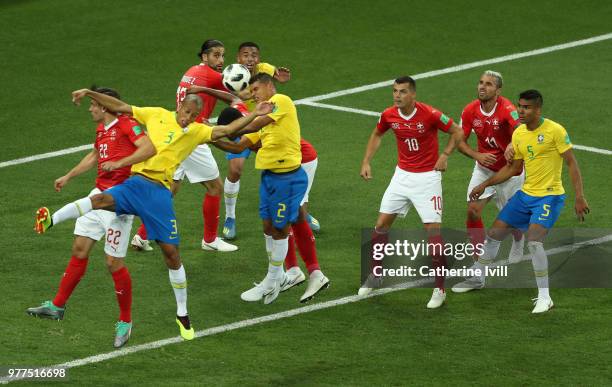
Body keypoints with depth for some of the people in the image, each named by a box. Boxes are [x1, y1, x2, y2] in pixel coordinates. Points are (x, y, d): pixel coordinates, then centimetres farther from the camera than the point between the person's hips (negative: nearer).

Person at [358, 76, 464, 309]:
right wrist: (366, 162, 8)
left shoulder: (430, 114, -19)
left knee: (433, 231, -9)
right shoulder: (389, 115, -6)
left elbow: (457, 132, -6)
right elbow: (377, 135, 16)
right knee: (381, 224, 5)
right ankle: (375, 276, 24)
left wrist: (445, 155, -17)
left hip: (427, 177, -5)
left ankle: (440, 290, 0)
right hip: (402, 175, 5)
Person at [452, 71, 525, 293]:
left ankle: (518, 246, 48)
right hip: (484, 169, 4)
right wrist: (477, 156, -22)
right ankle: (477, 275, -6)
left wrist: (512, 145, -66)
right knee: (473, 212, -11)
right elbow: (460, 141, -3)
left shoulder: (506, 109, -26)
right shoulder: (470, 111, -10)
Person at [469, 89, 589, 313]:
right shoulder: (518, 134, 5)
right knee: (494, 234, 9)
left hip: (550, 196, -7)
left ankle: (544, 298, -12)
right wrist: (485, 185, 12)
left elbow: (571, 163, -12)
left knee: (534, 241, -24)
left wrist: (579, 197, -17)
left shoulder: (555, 130, -15)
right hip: (526, 194, 7)